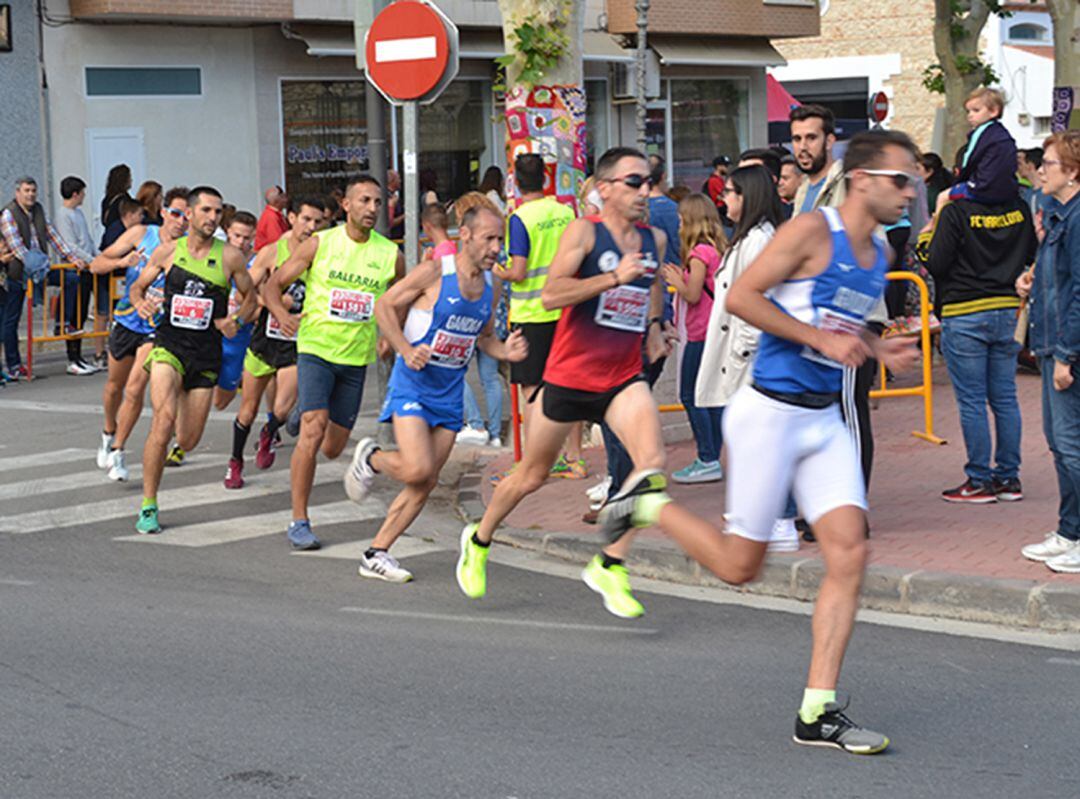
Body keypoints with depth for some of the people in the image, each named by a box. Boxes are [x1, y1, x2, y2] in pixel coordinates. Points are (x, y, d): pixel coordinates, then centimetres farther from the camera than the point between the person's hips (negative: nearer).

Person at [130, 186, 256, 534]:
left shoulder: (230, 257, 0)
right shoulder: (167, 252, 2)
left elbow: (250, 297, 13)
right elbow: (138, 286, 15)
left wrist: (236, 320, -7)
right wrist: (141, 303, -8)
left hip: (207, 353, 1)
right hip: (169, 344, -1)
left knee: (188, 441, 1)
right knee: (163, 420, -23)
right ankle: (148, 506, -14)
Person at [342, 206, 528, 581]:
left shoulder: (489, 286, 6)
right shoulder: (434, 272, -12)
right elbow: (384, 306, -6)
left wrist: (505, 351, -1)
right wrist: (406, 350, -18)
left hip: (449, 394, 6)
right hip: (413, 385, -6)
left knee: (425, 485, 4)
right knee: (417, 470, -20)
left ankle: (376, 554, 14)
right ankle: (370, 458, 13)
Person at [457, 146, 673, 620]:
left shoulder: (655, 240, 6)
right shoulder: (584, 231, -11)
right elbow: (550, 295, -23)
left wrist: (654, 325, 15)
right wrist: (612, 278, -29)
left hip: (622, 377, 4)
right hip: (570, 373, -4)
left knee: (652, 464, -22)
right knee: (532, 475, 12)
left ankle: (610, 566, -11)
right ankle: (479, 540, 39)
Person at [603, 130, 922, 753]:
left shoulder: (878, 251, 12)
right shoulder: (812, 230, -13)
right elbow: (742, 296, -18)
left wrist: (877, 348, 9)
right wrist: (820, 338, -21)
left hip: (826, 419, 7)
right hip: (771, 413, -7)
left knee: (850, 553, -6)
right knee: (739, 565, 1)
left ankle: (818, 712, -1)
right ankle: (650, 507, 27)